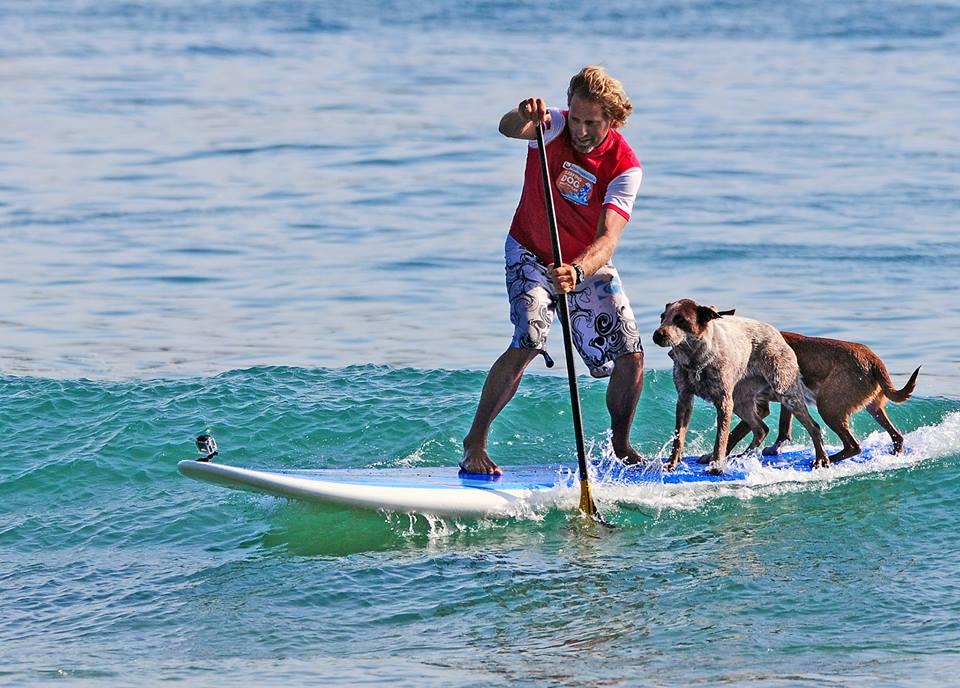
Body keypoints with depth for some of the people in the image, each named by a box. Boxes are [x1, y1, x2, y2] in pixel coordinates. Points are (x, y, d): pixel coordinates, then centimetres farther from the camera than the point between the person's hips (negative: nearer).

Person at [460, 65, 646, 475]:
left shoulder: (625, 168, -22)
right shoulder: (553, 127, -22)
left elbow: (607, 240, -33)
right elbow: (508, 129, -44)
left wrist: (577, 272, -53)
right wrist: (522, 118, -69)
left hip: (589, 264, 2)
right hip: (532, 255, -2)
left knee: (631, 357, -6)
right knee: (528, 341, -25)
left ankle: (621, 446, 18)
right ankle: (474, 443, -18)